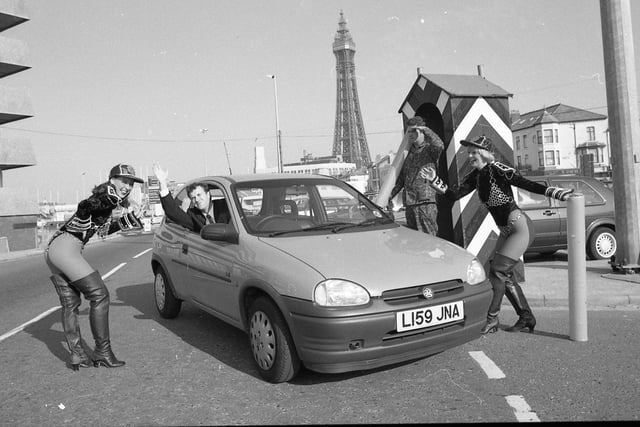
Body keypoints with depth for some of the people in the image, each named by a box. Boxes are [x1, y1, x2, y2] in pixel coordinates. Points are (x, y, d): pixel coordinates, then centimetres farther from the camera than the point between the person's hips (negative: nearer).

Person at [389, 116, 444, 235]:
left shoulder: (430, 149, -1)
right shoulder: (410, 152, 19)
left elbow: (439, 145, -27)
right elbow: (401, 178, 22)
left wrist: (426, 130, -14)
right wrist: (390, 195, 18)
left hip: (425, 203, -7)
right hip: (409, 204, 7)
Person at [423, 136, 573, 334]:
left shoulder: (498, 170, -18)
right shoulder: (475, 176, 4)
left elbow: (526, 184, -23)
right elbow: (455, 194, -2)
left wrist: (557, 193, -31)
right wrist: (435, 181, -13)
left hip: (520, 227, -8)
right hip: (505, 231, 9)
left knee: (498, 271, -11)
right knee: (505, 275, 10)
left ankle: (492, 319, 1)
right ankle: (526, 317, 24)